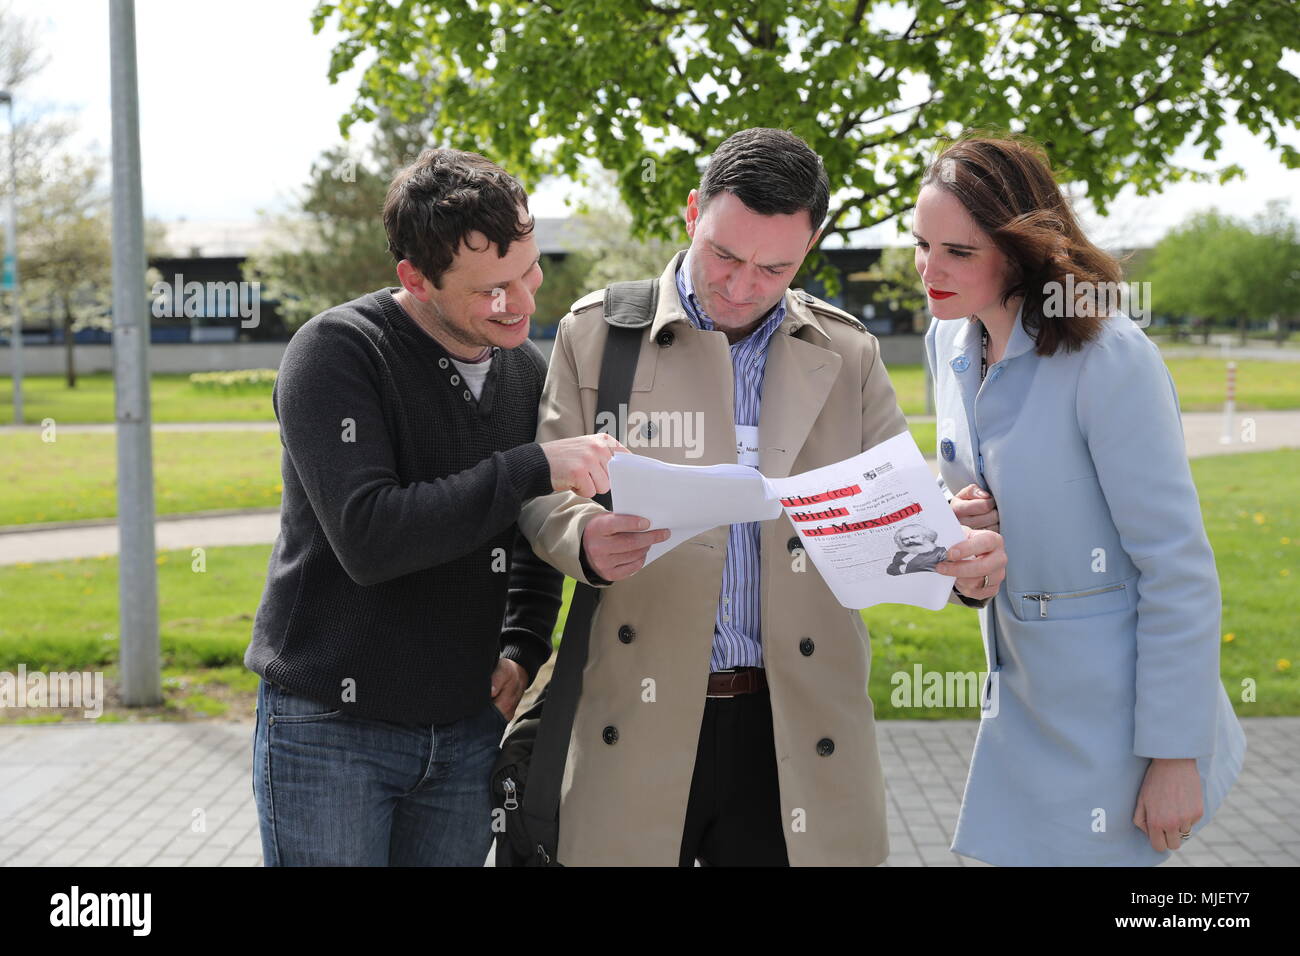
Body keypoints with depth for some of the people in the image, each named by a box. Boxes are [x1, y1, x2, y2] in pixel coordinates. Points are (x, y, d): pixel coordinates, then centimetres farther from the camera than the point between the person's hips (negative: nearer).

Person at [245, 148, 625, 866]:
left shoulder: (526, 371, 6)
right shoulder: (336, 353, -14)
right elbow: (367, 537, -26)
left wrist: (523, 645, 5)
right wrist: (531, 468, -27)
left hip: (468, 728, 5)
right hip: (331, 726, -5)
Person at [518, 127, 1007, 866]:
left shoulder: (847, 354, 7)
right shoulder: (597, 333, 3)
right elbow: (545, 492, 1)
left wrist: (964, 559, -17)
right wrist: (587, 538, -23)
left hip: (794, 730, 1)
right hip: (639, 722, -1)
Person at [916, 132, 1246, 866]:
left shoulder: (1111, 359, -21)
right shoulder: (949, 343, 2)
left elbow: (1180, 569, -19)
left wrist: (1175, 757, -17)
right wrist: (957, 521, -7)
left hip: (1115, 715, -7)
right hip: (1024, 696, 7)